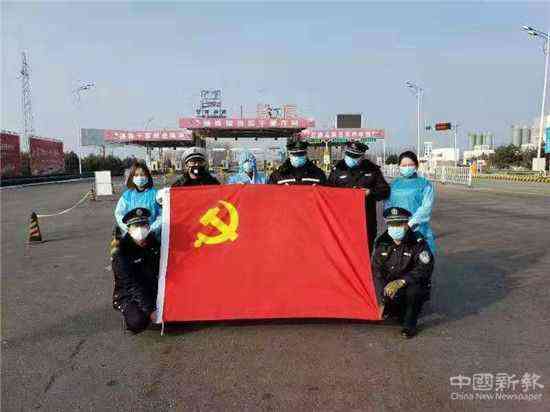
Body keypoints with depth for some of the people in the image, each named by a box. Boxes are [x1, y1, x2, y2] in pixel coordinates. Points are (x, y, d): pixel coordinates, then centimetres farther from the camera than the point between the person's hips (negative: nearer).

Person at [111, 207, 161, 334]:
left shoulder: (153, 241, -3)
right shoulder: (120, 252, -18)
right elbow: (132, 286, -21)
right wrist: (150, 310, -24)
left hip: (152, 290, 5)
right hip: (129, 295, -5)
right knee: (137, 323, -29)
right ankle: (131, 311, 4)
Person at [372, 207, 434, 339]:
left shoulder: (417, 242, -13)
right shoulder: (382, 243, -4)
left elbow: (424, 269, -20)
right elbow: (377, 271, -6)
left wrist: (401, 282, -33)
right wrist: (381, 301, -14)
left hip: (412, 285, -4)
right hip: (389, 285, 4)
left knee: (413, 289, -35)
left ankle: (409, 325, -11)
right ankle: (397, 309, 15)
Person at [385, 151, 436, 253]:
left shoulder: (425, 184, 4)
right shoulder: (394, 184, 14)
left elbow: (426, 207, -5)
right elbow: (387, 205, 9)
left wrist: (411, 223, -15)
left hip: (419, 229, -2)